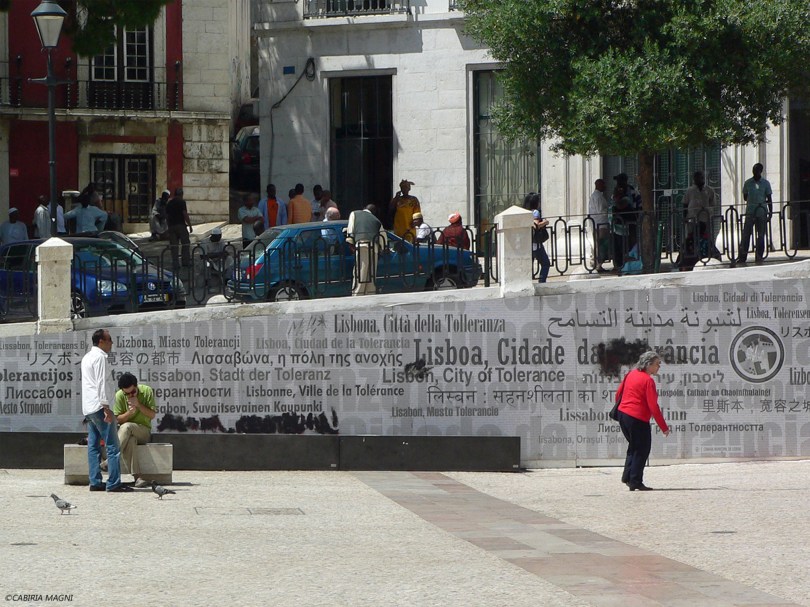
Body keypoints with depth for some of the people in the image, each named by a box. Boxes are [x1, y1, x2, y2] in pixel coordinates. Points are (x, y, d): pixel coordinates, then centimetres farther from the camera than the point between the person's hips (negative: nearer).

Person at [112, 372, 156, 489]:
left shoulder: (147, 391, -4)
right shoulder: (119, 395, -3)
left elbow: (152, 415, -5)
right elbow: (117, 419, -1)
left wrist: (138, 405, -19)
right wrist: (129, 412, -20)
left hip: (143, 430, -1)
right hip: (125, 432, 1)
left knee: (126, 427, -36)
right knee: (130, 441, -38)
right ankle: (137, 477, -45)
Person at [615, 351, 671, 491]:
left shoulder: (631, 374, 10)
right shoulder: (648, 380, -13)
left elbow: (618, 394, 17)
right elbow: (653, 407, -15)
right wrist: (664, 427, -11)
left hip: (623, 415, 8)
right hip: (638, 419, -8)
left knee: (634, 446, 22)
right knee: (641, 451, 2)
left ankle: (627, 476, 18)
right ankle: (635, 482, 2)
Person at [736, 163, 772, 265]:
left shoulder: (765, 183, 5)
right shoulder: (747, 183, 6)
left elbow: (769, 199, 8)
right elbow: (745, 197, 12)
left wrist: (770, 212, 0)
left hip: (762, 213, 0)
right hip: (750, 213, 0)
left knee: (761, 235, 3)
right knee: (746, 234, -5)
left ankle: (759, 256, 10)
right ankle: (742, 257, -3)